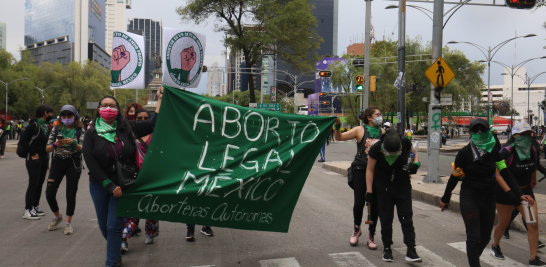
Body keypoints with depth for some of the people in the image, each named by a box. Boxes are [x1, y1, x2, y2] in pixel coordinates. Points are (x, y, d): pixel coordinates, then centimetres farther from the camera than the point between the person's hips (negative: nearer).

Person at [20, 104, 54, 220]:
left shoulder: (46, 126, 12)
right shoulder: (34, 125, -14)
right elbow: (23, 141, -17)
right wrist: (33, 153, -16)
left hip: (43, 159, 9)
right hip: (34, 160, -8)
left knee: (40, 184, 14)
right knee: (33, 184, -7)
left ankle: (35, 207, 24)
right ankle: (28, 211, -1)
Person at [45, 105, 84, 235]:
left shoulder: (80, 130, 0)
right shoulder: (56, 129, 6)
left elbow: (83, 149, -7)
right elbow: (47, 148, 5)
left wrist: (72, 143, -25)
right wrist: (55, 144, -17)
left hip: (73, 164, -2)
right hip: (57, 163, 2)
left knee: (71, 195, 2)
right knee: (49, 193, -1)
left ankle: (68, 222, 17)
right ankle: (57, 216, 26)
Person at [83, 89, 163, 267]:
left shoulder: (127, 128, -1)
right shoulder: (92, 133, -2)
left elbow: (153, 125, 1)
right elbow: (90, 161, -8)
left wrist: (160, 100, 1)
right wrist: (109, 185, -14)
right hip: (99, 185, 2)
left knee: (114, 226, -5)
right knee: (104, 226, 13)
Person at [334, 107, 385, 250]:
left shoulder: (382, 132, 10)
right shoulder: (360, 130, 0)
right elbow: (339, 137, -4)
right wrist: (337, 126, -20)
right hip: (360, 169, -3)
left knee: (375, 203, 2)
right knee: (359, 202, -2)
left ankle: (371, 236, 17)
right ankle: (357, 229, 26)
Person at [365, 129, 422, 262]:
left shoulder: (405, 143, -17)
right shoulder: (376, 149, -20)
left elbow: (414, 153, 6)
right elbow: (370, 170, -9)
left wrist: (416, 163, -15)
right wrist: (369, 191, -9)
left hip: (403, 186, 1)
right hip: (384, 188, -1)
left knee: (406, 217, -4)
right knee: (386, 218, 4)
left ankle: (411, 251, -2)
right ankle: (387, 248, 18)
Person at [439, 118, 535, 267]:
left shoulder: (494, 153, 2)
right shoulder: (465, 153, -8)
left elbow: (506, 174, 2)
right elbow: (454, 177, -3)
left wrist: (519, 194, -7)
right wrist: (445, 199, 4)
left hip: (489, 199, 4)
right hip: (469, 198, -4)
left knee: (485, 237, 13)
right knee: (474, 237, -12)